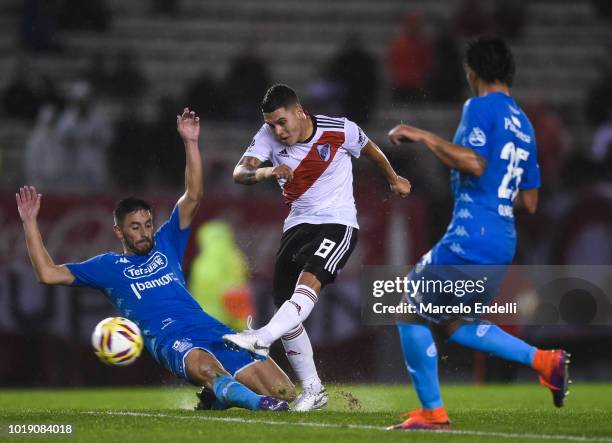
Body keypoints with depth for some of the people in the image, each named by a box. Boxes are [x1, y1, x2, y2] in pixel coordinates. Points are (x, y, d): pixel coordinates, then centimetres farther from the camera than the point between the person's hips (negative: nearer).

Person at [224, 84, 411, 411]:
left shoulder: (340, 131, -11)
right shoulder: (269, 136, -5)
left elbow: (369, 150, 10)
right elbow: (239, 172, -17)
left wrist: (393, 180, 27)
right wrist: (265, 173, -39)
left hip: (338, 222, -5)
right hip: (297, 223, 5)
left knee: (309, 281, -32)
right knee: (285, 307, 0)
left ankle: (261, 340, -50)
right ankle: (312, 391, 10)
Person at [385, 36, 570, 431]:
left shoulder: (481, 107, -6)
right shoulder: (523, 124, 19)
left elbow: (474, 164, -21)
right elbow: (529, 201, 19)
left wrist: (424, 137, -13)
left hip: (470, 240, -9)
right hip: (503, 245, 9)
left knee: (412, 313, 5)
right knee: (450, 324, 21)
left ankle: (432, 412, 5)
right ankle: (545, 361, 11)